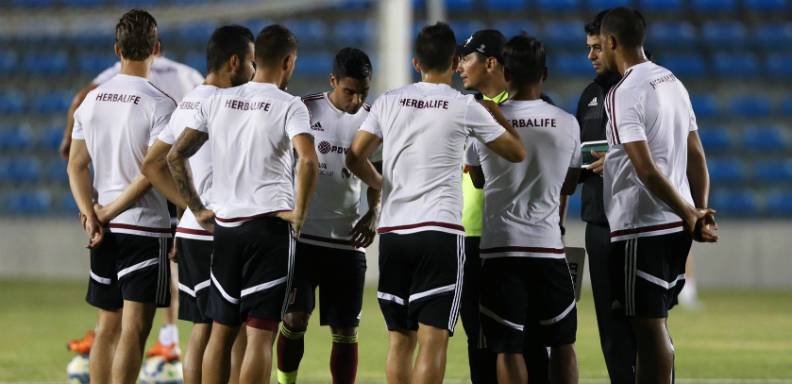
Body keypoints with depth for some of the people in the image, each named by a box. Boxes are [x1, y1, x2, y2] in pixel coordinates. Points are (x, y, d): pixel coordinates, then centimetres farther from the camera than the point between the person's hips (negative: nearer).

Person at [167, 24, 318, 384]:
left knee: (221, 331, 13)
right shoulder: (289, 106, -6)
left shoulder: (218, 101, 8)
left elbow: (175, 156, 8)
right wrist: (299, 214, -10)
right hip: (270, 226, -5)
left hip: (224, 227, 5)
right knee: (261, 334, -4)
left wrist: (198, 209, 13)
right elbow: (308, 161, -22)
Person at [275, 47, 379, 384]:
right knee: (294, 319, -10)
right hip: (301, 233, -2)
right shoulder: (305, 110, -3)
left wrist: (374, 213, -1)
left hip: (348, 241, 2)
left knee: (345, 331, 2)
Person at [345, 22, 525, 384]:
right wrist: (496, 113, 25)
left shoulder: (389, 101, 7)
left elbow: (355, 158, 7)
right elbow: (516, 152, 8)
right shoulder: (466, 107, -2)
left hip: (392, 231, 4)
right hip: (440, 231, -4)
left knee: (400, 338, 11)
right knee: (433, 338, -7)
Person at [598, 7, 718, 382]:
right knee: (655, 323, 15)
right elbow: (697, 158, 13)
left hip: (641, 228, -8)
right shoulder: (672, 83, 12)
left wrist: (691, 217, -15)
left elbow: (646, 170, -20)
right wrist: (699, 213, 10)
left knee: (650, 327, -5)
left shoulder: (625, 94, -14)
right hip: (674, 225, 8)